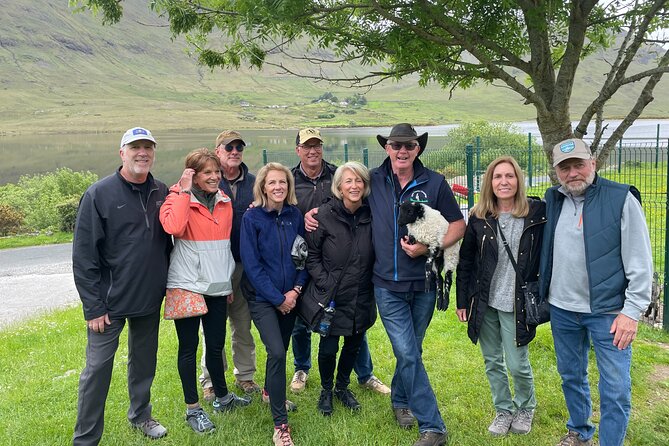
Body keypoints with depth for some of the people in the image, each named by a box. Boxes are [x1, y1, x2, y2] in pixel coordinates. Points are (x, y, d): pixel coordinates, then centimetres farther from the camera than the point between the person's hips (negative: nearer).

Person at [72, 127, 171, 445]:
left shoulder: (161, 193, 3)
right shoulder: (99, 194, -10)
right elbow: (83, 256, -10)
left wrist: (166, 285, 10)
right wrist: (93, 306, -12)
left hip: (150, 299, 4)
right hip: (110, 301, -4)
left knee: (144, 362, 18)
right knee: (98, 368, 2)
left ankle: (141, 415, 38)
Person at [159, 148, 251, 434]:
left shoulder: (224, 202, 10)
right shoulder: (179, 198, -8)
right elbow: (174, 227, -31)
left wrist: (228, 281, 19)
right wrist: (184, 191, -22)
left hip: (217, 287, 5)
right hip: (187, 286, -5)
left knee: (216, 345, 13)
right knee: (189, 346, 5)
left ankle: (222, 397, 32)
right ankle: (193, 409, 17)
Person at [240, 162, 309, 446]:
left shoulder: (295, 215, 1)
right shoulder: (251, 218, -9)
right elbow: (251, 264, -11)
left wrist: (296, 289, -8)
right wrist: (277, 298, -13)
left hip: (290, 297, 4)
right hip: (262, 298, -4)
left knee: (280, 350, 15)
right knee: (277, 353, -16)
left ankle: (270, 392, 44)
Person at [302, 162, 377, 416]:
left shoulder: (372, 216, -3)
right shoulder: (325, 215, -13)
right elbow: (312, 254, -7)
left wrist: (375, 284, 1)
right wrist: (326, 284, -13)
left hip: (362, 298, 3)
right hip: (331, 297, -3)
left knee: (353, 345, 16)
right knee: (328, 348, 4)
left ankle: (342, 387, 41)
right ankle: (326, 390, 32)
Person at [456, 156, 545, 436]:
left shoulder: (537, 212, -7)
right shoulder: (478, 217, -1)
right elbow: (465, 261, 5)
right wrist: (462, 301, 5)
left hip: (516, 303, -2)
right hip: (484, 302, 3)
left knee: (518, 365, 4)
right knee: (492, 362, 13)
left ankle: (525, 408, 33)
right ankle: (503, 410, 34)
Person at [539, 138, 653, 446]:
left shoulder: (621, 199, -11)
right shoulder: (553, 200, 4)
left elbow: (640, 262, -11)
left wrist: (632, 311, -13)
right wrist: (542, 291, 10)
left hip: (608, 311, -5)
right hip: (562, 308, 5)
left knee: (615, 389, 0)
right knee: (571, 376, 19)